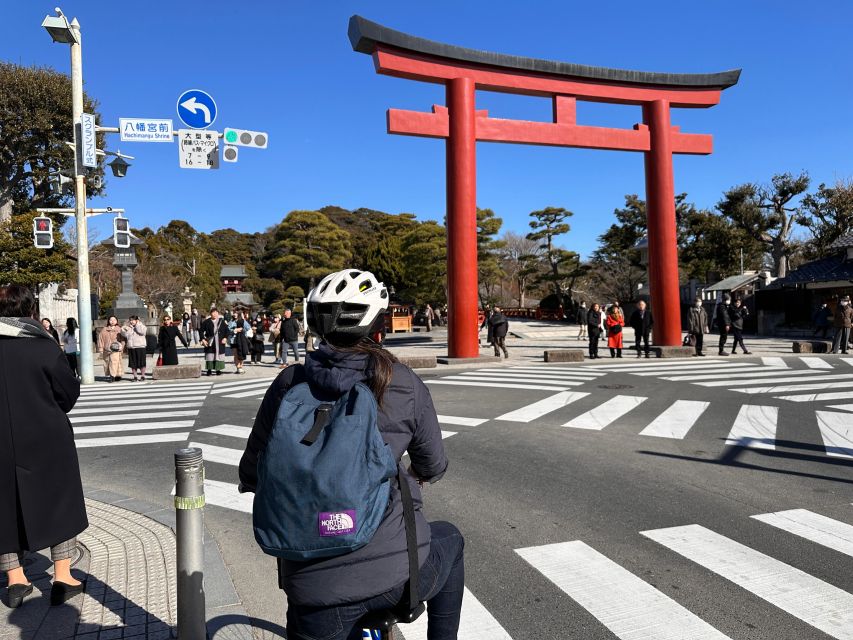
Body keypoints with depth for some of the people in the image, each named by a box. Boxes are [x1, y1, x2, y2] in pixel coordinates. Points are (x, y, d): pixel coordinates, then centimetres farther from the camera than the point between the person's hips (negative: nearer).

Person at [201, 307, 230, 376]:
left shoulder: (222, 321, 6)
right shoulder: (207, 321, 2)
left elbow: (227, 330, 6)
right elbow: (201, 331, 3)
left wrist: (225, 338, -6)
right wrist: (203, 339, -6)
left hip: (220, 342, 1)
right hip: (210, 342, -1)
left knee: (219, 355, 1)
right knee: (209, 356, -2)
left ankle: (218, 370, 10)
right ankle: (209, 370, 7)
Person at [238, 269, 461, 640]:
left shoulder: (289, 385, -3)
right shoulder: (403, 384, -5)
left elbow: (252, 474, 6)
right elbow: (434, 466, 9)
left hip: (315, 586, 1)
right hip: (398, 572, 0)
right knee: (450, 540, 32)